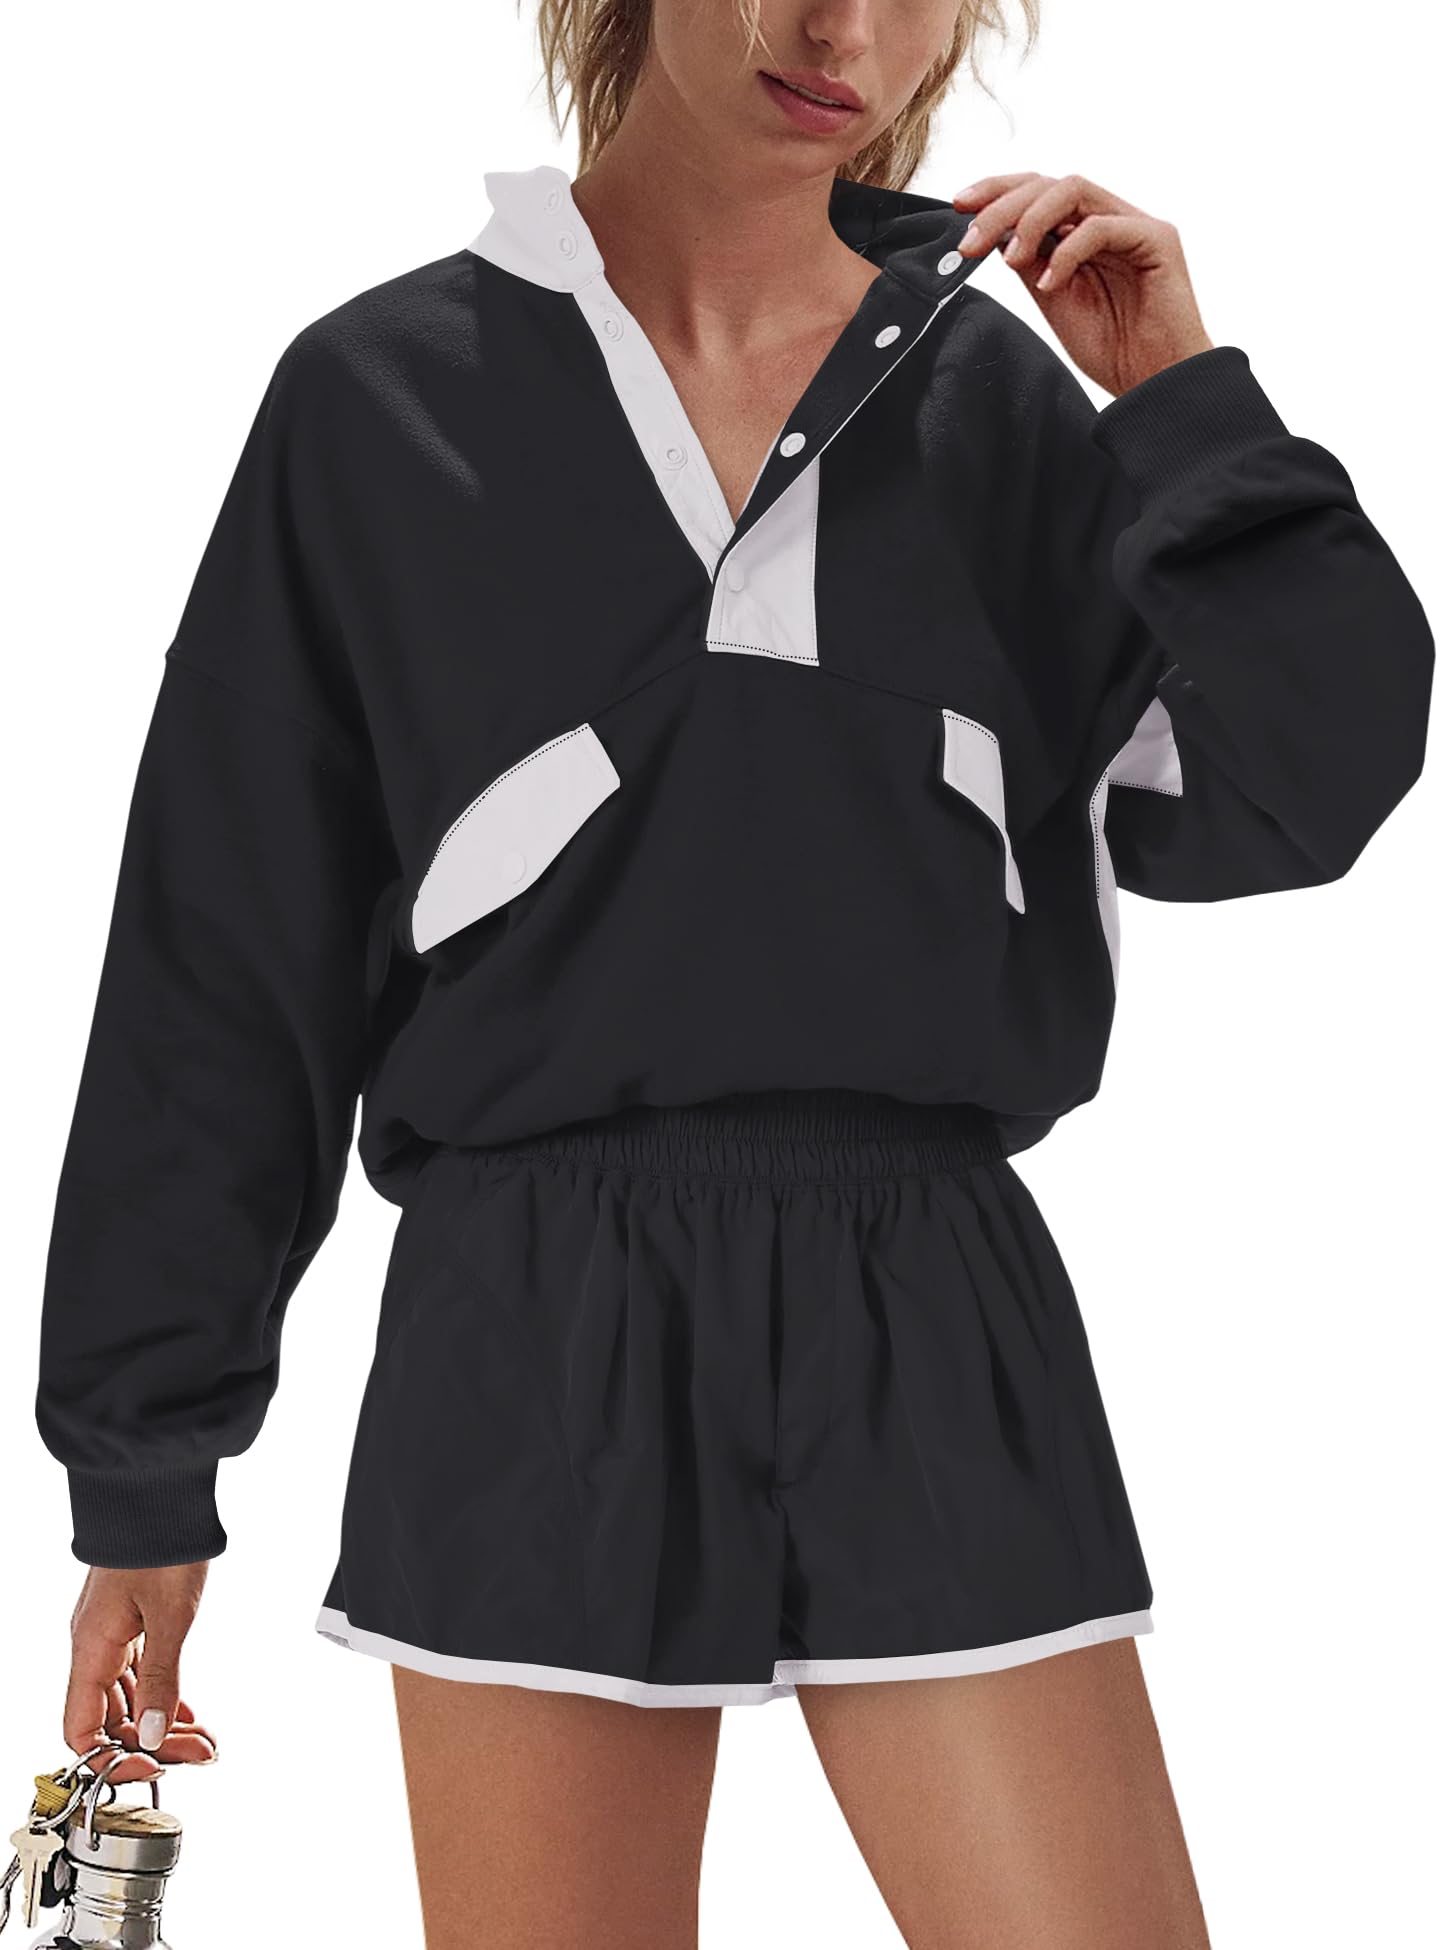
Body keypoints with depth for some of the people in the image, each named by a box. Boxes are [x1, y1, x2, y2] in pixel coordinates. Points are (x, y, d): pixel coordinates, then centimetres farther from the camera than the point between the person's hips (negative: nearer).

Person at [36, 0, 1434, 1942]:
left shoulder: (999, 399, 9)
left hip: (935, 1338, 1)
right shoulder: (385, 395, 4)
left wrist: (1186, 404, -6)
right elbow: (226, 973, 5)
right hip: (535, 1340, -1)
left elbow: (1292, 795, 2)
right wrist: (141, 1464, 6)